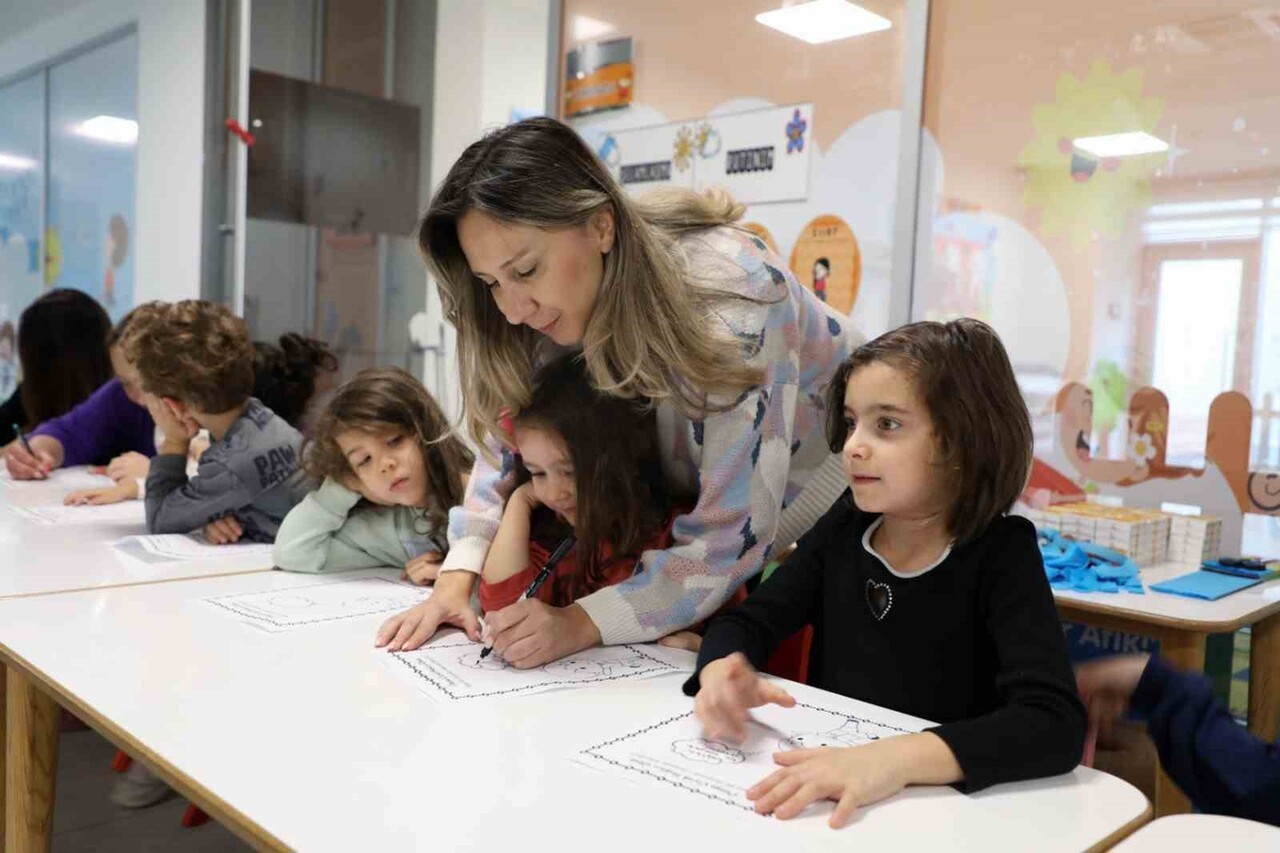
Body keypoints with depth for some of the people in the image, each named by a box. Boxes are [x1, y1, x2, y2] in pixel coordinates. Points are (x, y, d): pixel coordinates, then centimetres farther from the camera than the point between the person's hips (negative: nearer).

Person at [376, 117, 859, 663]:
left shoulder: (730, 303, -37)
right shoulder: (559, 297, -19)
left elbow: (732, 540, -34)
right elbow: (507, 449, -9)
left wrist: (582, 623, -43)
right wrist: (456, 577, -24)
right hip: (695, 490, 4)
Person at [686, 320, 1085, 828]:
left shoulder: (1001, 553, -13)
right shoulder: (845, 527, 0)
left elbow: (1056, 724, -24)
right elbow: (745, 623, 5)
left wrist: (893, 759, -38)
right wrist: (722, 675, -17)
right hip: (828, 796, 3)